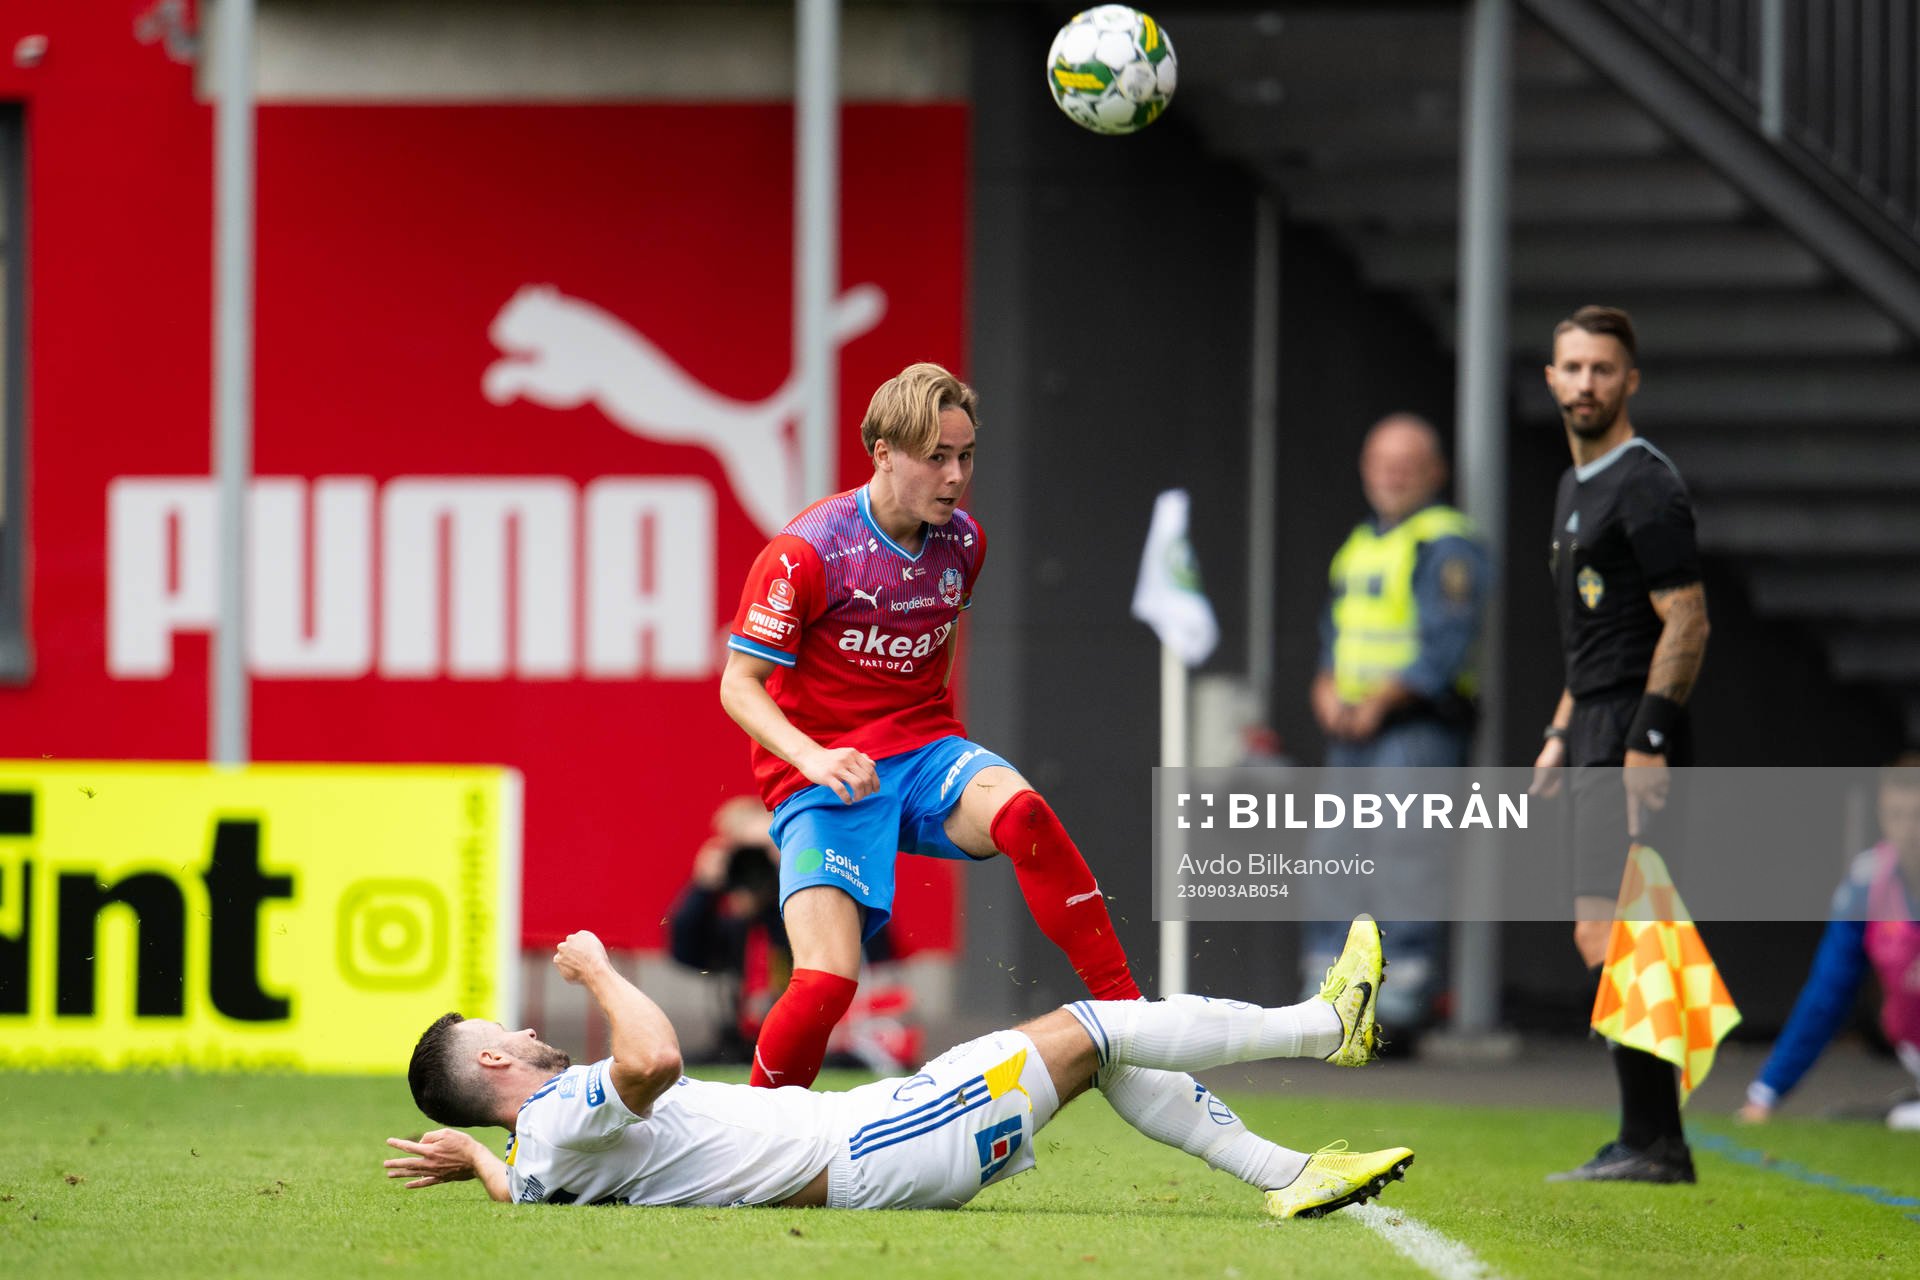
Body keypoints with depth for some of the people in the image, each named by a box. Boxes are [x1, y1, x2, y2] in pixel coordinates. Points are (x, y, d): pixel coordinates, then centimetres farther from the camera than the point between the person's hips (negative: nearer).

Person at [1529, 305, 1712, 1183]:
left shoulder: (1646, 488, -11)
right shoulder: (1576, 488, 19)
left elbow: (1686, 622, -17)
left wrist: (1647, 743, -22)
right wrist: (1561, 736, 22)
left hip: (1636, 743, -10)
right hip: (1598, 742, 10)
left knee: (1609, 935, -13)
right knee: (1601, 938, 9)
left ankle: (1653, 1143, -13)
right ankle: (1649, 1140, 12)